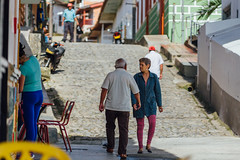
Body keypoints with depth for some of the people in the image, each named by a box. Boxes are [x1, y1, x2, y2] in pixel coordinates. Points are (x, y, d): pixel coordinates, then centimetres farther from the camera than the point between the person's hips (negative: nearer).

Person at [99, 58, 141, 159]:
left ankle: (110, 147, 26)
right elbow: (136, 92, 4)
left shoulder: (110, 75, 3)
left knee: (110, 127, 20)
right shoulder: (128, 76, 1)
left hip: (110, 106, 1)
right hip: (124, 107, -1)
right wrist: (138, 102, 20)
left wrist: (101, 103, 1)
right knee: (123, 130, 1)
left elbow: (104, 89, -5)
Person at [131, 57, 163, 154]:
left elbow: (157, 91, 4)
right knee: (140, 126, 2)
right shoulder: (136, 77, -4)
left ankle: (148, 144, 2)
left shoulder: (154, 77, -2)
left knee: (152, 123, -17)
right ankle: (140, 147, 15)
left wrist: (159, 105, 4)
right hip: (139, 104, 0)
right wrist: (134, 103, -19)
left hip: (150, 104, 0)